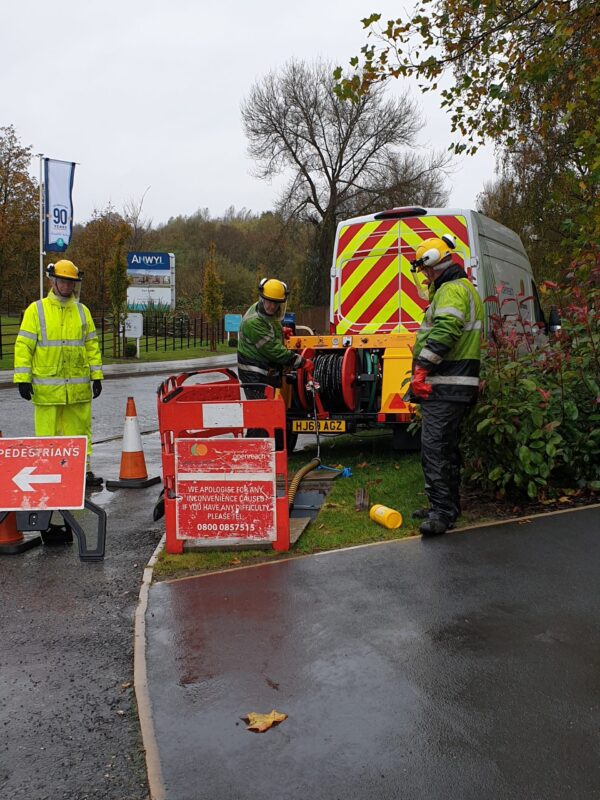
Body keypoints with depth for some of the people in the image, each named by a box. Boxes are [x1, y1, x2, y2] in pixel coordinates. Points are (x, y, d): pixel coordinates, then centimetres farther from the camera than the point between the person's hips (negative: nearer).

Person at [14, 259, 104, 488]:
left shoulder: (82, 311, 12)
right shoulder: (36, 310, 2)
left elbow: (92, 345, 14)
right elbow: (23, 346, -1)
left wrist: (96, 376, 8)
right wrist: (22, 379, -7)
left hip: (79, 387, 3)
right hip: (47, 387, -3)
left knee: (80, 429, 7)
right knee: (47, 432, 2)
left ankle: (83, 470, 16)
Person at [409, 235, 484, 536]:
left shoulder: (451, 290, -11)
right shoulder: (463, 288, 24)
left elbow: (443, 333, -25)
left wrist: (422, 369, -26)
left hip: (445, 387, -11)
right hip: (454, 386, 11)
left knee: (434, 447, -13)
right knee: (446, 447, 16)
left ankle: (442, 512, -12)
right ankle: (447, 506, 24)